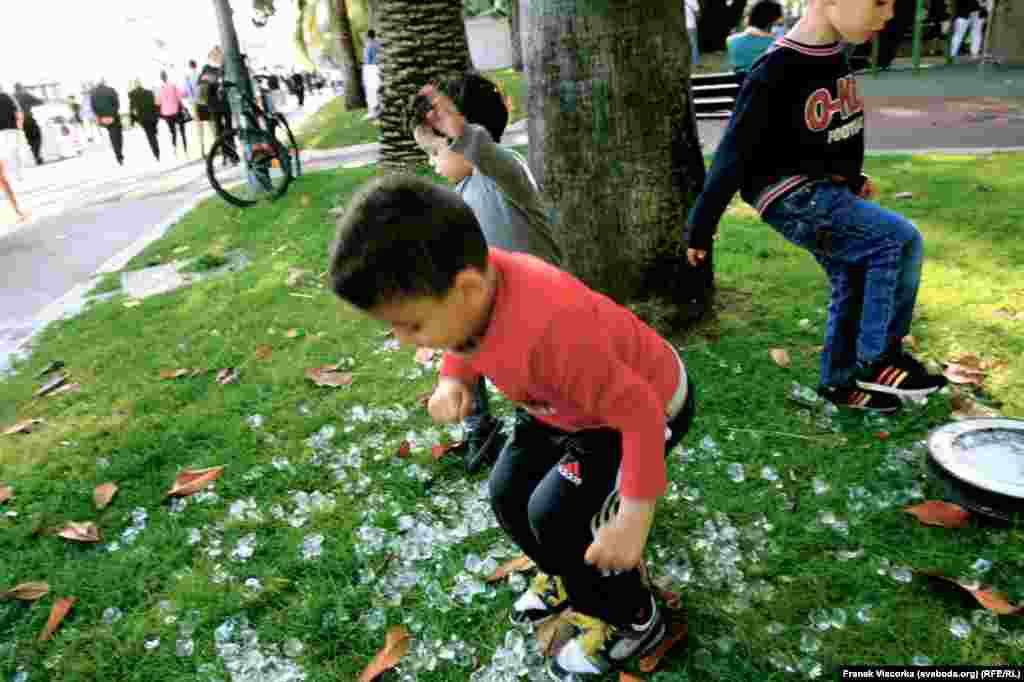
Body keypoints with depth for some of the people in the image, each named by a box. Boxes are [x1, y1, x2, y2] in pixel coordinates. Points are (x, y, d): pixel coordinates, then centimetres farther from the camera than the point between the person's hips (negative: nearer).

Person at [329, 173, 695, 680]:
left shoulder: (551, 330, -46)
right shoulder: (469, 280, -22)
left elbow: (638, 411, -34)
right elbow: (466, 341, 3)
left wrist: (634, 516, -30)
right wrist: (454, 378, -18)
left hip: (649, 403, -8)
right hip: (570, 400, 8)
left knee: (554, 513, -15)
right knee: (507, 493, 8)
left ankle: (633, 621, 13)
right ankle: (569, 578, 37)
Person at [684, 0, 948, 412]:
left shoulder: (833, 54, 5)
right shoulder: (776, 72, -21)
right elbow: (734, 153, -19)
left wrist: (852, 178, 30)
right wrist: (700, 229, -15)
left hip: (827, 190, 9)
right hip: (791, 197, -9)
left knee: (853, 283, 10)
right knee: (900, 240, -18)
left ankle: (839, 382, 26)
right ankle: (879, 359, -4)